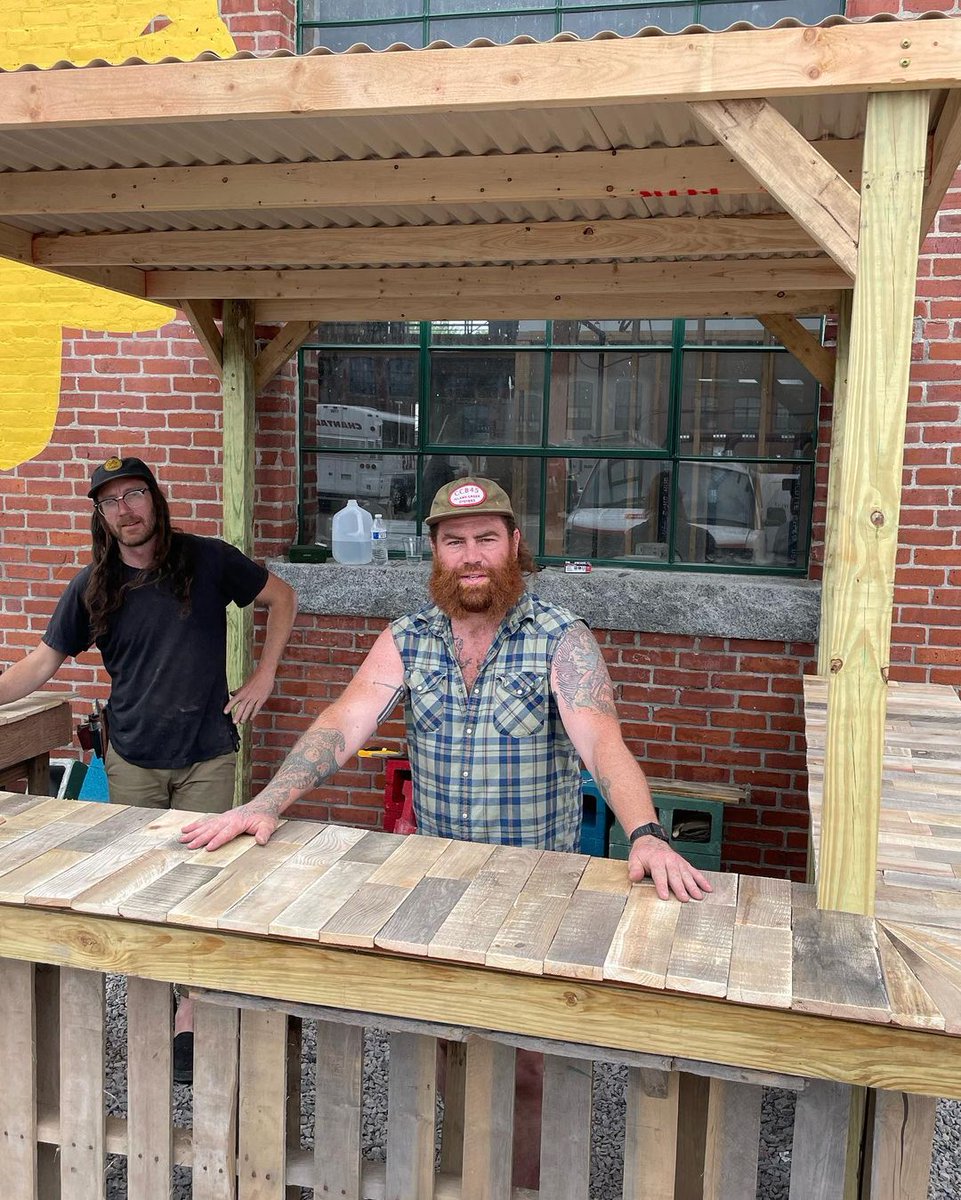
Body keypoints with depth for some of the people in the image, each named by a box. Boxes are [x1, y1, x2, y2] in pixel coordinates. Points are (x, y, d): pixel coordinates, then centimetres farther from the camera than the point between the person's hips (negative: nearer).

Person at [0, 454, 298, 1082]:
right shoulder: (93, 586, 0)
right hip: (132, 761, 2)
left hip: (206, 758, -2)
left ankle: (189, 1018, 10)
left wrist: (264, 676, -2)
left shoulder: (207, 560, -6)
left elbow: (283, 597, 4)